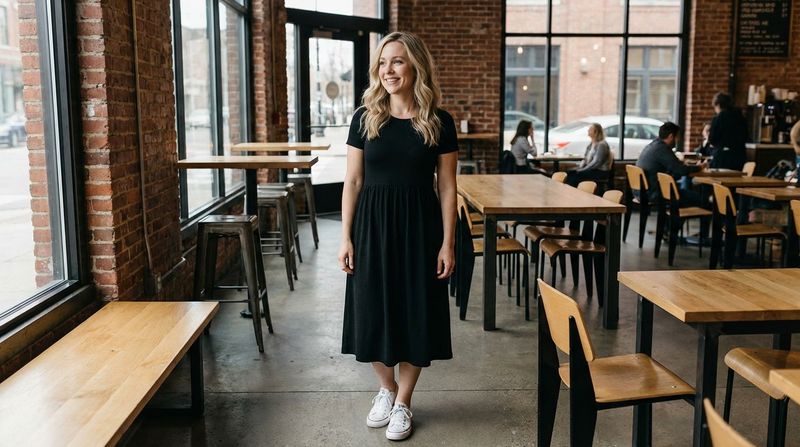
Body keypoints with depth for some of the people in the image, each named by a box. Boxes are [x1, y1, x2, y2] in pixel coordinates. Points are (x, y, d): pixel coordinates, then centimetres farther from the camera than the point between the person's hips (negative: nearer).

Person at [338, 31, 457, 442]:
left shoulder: (439, 123, -3)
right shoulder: (365, 118, 0)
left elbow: (447, 187, -1)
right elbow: (353, 182, 2)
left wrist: (447, 244, -5)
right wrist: (346, 237, -3)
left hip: (418, 226, -1)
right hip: (372, 224, 1)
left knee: (415, 312, 5)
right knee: (373, 311, 7)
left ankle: (403, 402, 24)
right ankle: (386, 388, 32)